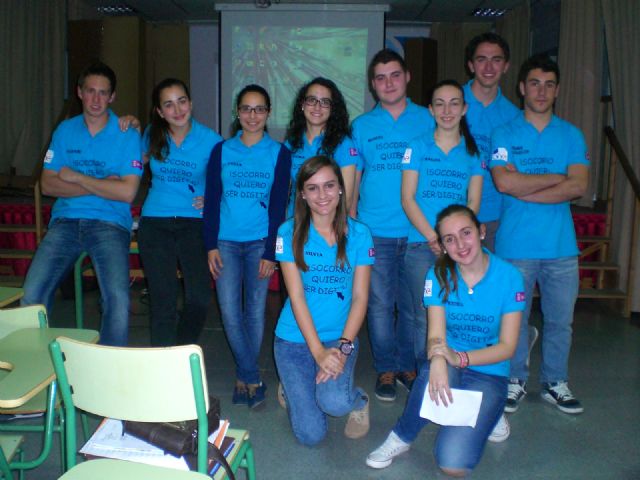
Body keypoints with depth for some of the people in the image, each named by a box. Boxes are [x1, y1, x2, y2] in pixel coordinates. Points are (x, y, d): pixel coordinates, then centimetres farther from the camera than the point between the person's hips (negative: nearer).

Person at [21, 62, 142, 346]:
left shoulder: (127, 136, 1)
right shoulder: (65, 131, 12)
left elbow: (127, 192, -9)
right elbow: (47, 185, 4)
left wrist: (75, 177, -5)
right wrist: (101, 186, -6)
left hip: (110, 224, -3)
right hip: (65, 221, 3)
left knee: (118, 299, -22)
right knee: (31, 296, -10)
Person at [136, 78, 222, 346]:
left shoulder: (210, 140, -5)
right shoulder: (152, 136, 3)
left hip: (194, 222, -1)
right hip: (154, 223, 2)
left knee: (199, 298, -7)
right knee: (163, 302, 1)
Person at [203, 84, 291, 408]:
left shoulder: (279, 153, 2)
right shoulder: (222, 151, 6)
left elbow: (278, 205, -1)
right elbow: (212, 200, 4)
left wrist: (271, 251, -6)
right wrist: (211, 245, -4)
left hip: (259, 242, -1)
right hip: (226, 242, 1)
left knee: (255, 311, 2)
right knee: (230, 311, -5)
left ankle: (244, 378, 19)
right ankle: (252, 379, 7)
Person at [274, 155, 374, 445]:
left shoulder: (359, 234, -2)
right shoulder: (289, 233, -6)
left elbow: (360, 297, -4)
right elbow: (296, 296, -10)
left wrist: (343, 346, -17)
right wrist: (318, 351, -18)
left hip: (340, 337, 0)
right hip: (295, 338, 0)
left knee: (334, 401, -29)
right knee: (310, 435, -6)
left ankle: (359, 401, 9)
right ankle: (294, 387, 27)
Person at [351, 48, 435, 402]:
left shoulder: (427, 121, 7)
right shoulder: (361, 126, 8)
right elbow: (352, 181, 10)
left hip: (418, 230, 0)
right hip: (375, 231, 0)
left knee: (413, 304, 8)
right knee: (380, 304, 4)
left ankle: (407, 366, 26)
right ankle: (385, 370, 21)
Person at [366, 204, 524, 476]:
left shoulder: (509, 277, -11)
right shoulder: (438, 275, -5)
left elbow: (507, 347, -11)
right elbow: (436, 336, -13)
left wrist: (459, 358, -28)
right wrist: (438, 361, -38)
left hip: (489, 374, -1)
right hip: (450, 365, 2)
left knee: (453, 465, -21)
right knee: (435, 373, -38)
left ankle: (486, 413, 10)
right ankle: (402, 437, -11)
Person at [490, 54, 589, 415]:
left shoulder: (571, 135, 8)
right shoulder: (505, 135, 2)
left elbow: (579, 187, -6)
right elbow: (504, 182, -15)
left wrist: (525, 192, -11)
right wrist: (555, 177, -7)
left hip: (562, 245, 3)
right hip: (516, 245, -2)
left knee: (561, 319, 10)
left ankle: (555, 382, 28)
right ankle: (516, 381, 24)